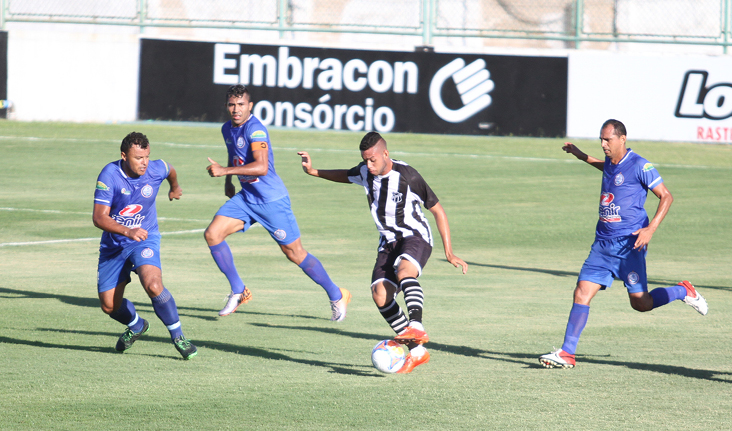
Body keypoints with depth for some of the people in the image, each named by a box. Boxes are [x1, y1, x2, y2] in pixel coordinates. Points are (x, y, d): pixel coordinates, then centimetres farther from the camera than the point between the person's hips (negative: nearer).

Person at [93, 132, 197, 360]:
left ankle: (178, 337, -12)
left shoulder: (155, 170, -14)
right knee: (109, 305, 5)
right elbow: (99, 217, -25)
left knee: (153, 285, -29)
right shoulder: (110, 175, -21)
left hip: (145, 239, -1)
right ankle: (136, 326, 39)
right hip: (114, 244, 1)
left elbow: (170, 171, 14)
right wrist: (127, 231, -40)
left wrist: (175, 188, 36)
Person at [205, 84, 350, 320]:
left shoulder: (255, 129, -21)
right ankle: (238, 291, 4)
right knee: (212, 234, -8)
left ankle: (337, 296, 15)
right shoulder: (227, 129, 6)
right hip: (246, 197, 8)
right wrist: (228, 181, 19)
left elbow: (261, 167, -34)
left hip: (271, 199, -8)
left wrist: (224, 171, -35)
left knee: (294, 253, -2)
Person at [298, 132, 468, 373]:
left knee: (404, 270, -39)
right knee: (380, 294, -15)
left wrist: (449, 253, -10)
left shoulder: (407, 176, -17)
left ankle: (416, 327, -57)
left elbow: (437, 210, -9)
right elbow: (346, 176, 28)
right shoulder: (365, 173, 1)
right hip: (389, 242, 6)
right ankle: (416, 352, -9)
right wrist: (313, 172, 17)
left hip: (415, 237, -6)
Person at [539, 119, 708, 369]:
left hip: (629, 245, -6)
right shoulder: (610, 164, 11)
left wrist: (651, 229, -19)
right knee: (582, 293, -6)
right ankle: (567, 353, -6)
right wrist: (581, 156, 36)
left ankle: (683, 292, 24)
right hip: (603, 243, 6)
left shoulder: (639, 166, -11)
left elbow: (666, 196, -9)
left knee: (640, 303, -3)